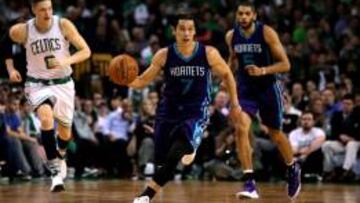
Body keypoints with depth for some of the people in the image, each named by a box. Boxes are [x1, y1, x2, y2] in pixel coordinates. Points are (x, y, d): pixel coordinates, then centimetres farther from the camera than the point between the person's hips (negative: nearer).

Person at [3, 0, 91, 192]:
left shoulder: (63, 25, -15)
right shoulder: (22, 31, -14)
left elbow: (85, 51, -12)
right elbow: (5, 41, 9)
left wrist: (67, 61, -29)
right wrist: (10, 68, 0)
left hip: (63, 83, 2)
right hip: (37, 83, -2)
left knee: (65, 130, 16)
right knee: (46, 117, -31)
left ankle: (60, 158, 51)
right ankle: (55, 171, -28)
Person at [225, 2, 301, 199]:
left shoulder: (267, 33, -17)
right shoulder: (231, 36, -5)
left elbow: (285, 64, -15)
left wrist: (263, 71, -29)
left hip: (268, 88, -2)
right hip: (245, 88, 2)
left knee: (275, 134, 13)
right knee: (241, 130, -20)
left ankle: (293, 169, 42)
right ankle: (249, 183, -20)